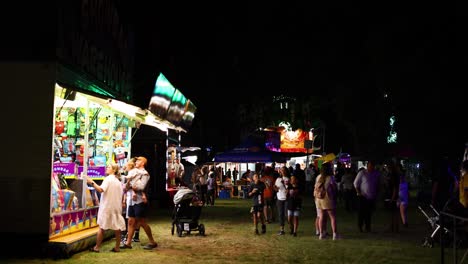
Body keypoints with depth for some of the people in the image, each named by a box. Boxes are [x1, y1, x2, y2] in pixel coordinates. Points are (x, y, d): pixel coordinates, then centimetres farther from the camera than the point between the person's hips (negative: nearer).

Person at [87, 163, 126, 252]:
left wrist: (92, 182, -22)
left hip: (107, 206, -6)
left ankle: (97, 247, 6)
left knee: (102, 227, 1)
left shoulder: (108, 179, -9)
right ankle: (117, 247, 10)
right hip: (117, 206, 6)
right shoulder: (118, 181, 13)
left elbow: (101, 189, -23)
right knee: (117, 227, 7)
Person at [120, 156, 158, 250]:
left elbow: (141, 187, -19)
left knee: (142, 222, -4)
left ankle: (152, 242, 5)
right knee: (131, 222, 8)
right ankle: (128, 242, 13)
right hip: (132, 201, 8)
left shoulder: (144, 174, -8)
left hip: (140, 201, -8)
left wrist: (131, 186, -10)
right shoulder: (135, 172, 17)